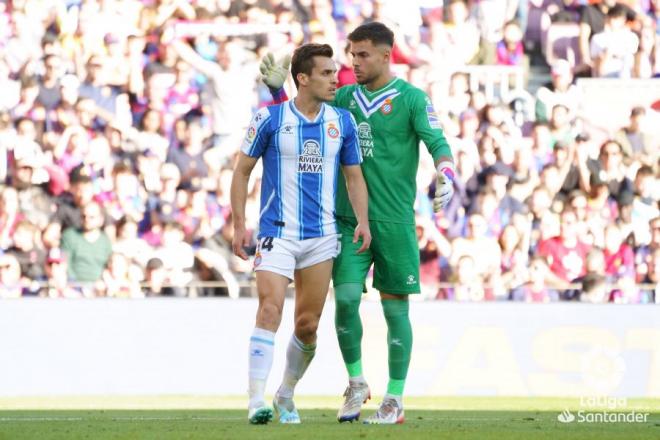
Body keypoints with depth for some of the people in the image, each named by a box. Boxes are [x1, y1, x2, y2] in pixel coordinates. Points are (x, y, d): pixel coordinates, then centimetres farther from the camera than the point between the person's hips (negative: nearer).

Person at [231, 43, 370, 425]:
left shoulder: (343, 121, 5)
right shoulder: (270, 118, -5)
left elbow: (354, 175, 12)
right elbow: (243, 170, 2)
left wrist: (363, 220, -4)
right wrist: (240, 225, -4)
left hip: (322, 236, 4)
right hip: (277, 234, -4)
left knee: (308, 325, 6)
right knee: (270, 310, -19)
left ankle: (286, 396, 26)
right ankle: (257, 401, -20)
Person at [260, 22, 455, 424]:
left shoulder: (411, 99, -3)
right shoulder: (346, 97, 11)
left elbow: (438, 143, -12)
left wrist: (446, 177, -32)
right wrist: (279, 90, 4)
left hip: (394, 221, -4)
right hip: (349, 220, 4)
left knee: (395, 307, 1)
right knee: (346, 297, -8)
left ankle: (395, 400, 8)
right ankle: (356, 383, 12)